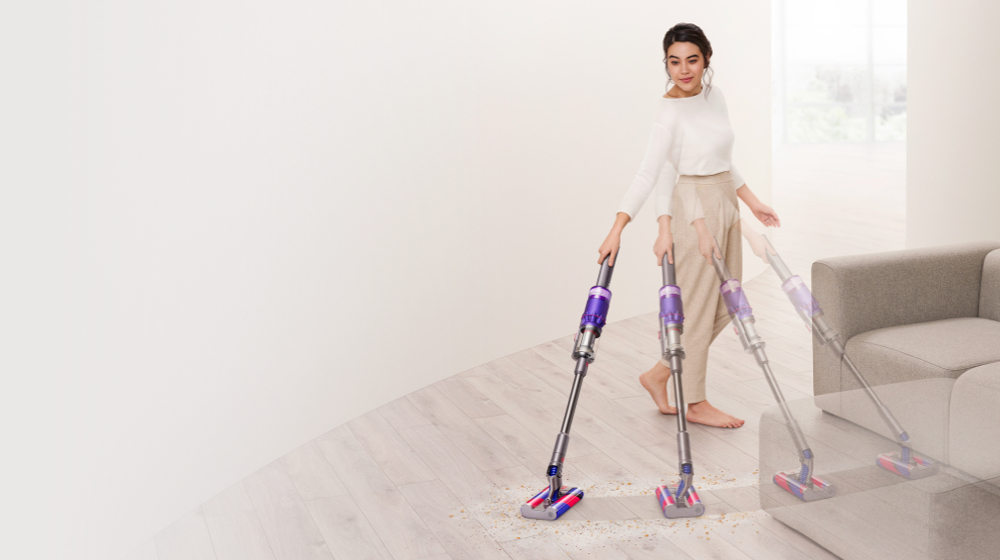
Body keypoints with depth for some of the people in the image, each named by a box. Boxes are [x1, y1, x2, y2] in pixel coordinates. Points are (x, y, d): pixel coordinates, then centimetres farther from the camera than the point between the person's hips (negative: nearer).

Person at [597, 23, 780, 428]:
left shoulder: (714, 96, 7)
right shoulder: (670, 110, -17)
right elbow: (652, 172, -26)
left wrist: (752, 201, 14)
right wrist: (617, 229, -34)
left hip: (725, 205, 9)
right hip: (694, 209, -9)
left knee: (724, 304, 14)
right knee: (696, 305, 1)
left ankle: (659, 375, 24)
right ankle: (695, 403, 15)